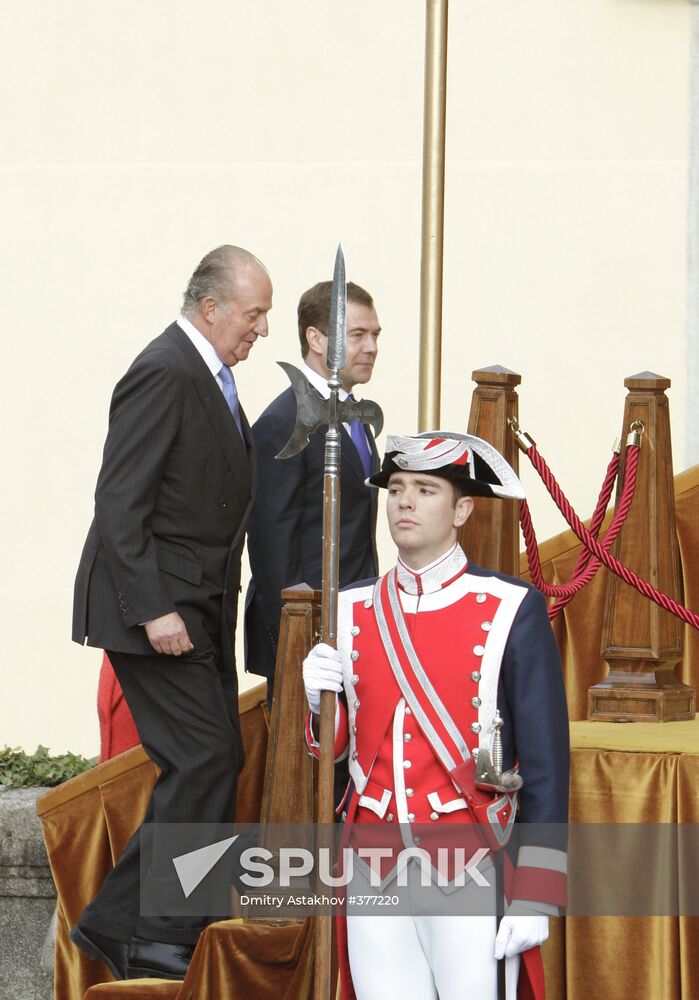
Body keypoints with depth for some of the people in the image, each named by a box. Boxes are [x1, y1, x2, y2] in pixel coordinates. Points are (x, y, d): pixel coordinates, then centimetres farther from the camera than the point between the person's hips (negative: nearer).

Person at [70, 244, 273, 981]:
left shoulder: (208, 375, 14)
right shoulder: (165, 375, -16)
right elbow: (120, 503, -20)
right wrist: (154, 609, -24)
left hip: (198, 608, 10)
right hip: (160, 607, -10)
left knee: (211, 765, 9)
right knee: (204, 760, -11)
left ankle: (116, 924, 15)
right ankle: (162, 940, -5)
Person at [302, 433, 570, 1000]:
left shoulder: (512, 610, -4)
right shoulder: (353, 612, 8)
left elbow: (546, 761, -5)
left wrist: (535, 898, -10)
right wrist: (320, 698, -7)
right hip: (375, 872, 4)